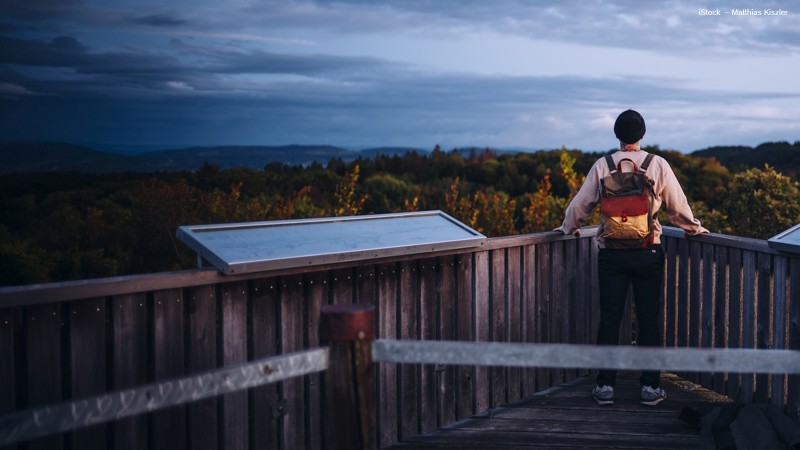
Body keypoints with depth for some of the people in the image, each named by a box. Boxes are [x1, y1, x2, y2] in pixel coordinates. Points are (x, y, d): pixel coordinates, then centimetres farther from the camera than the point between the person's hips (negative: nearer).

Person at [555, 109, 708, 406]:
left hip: (611, 254, 0)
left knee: (609, 319, 6)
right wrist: (694, 228, 23)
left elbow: (581, 203, 6)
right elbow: (678, 205, 5)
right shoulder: (658, 165, -2)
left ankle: (605, 386, 9)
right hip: (648, 253, 0)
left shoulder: (602, 166, -1)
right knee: (648, 320, 6)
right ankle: (650, 387, 9)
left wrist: (568, 228, 25)